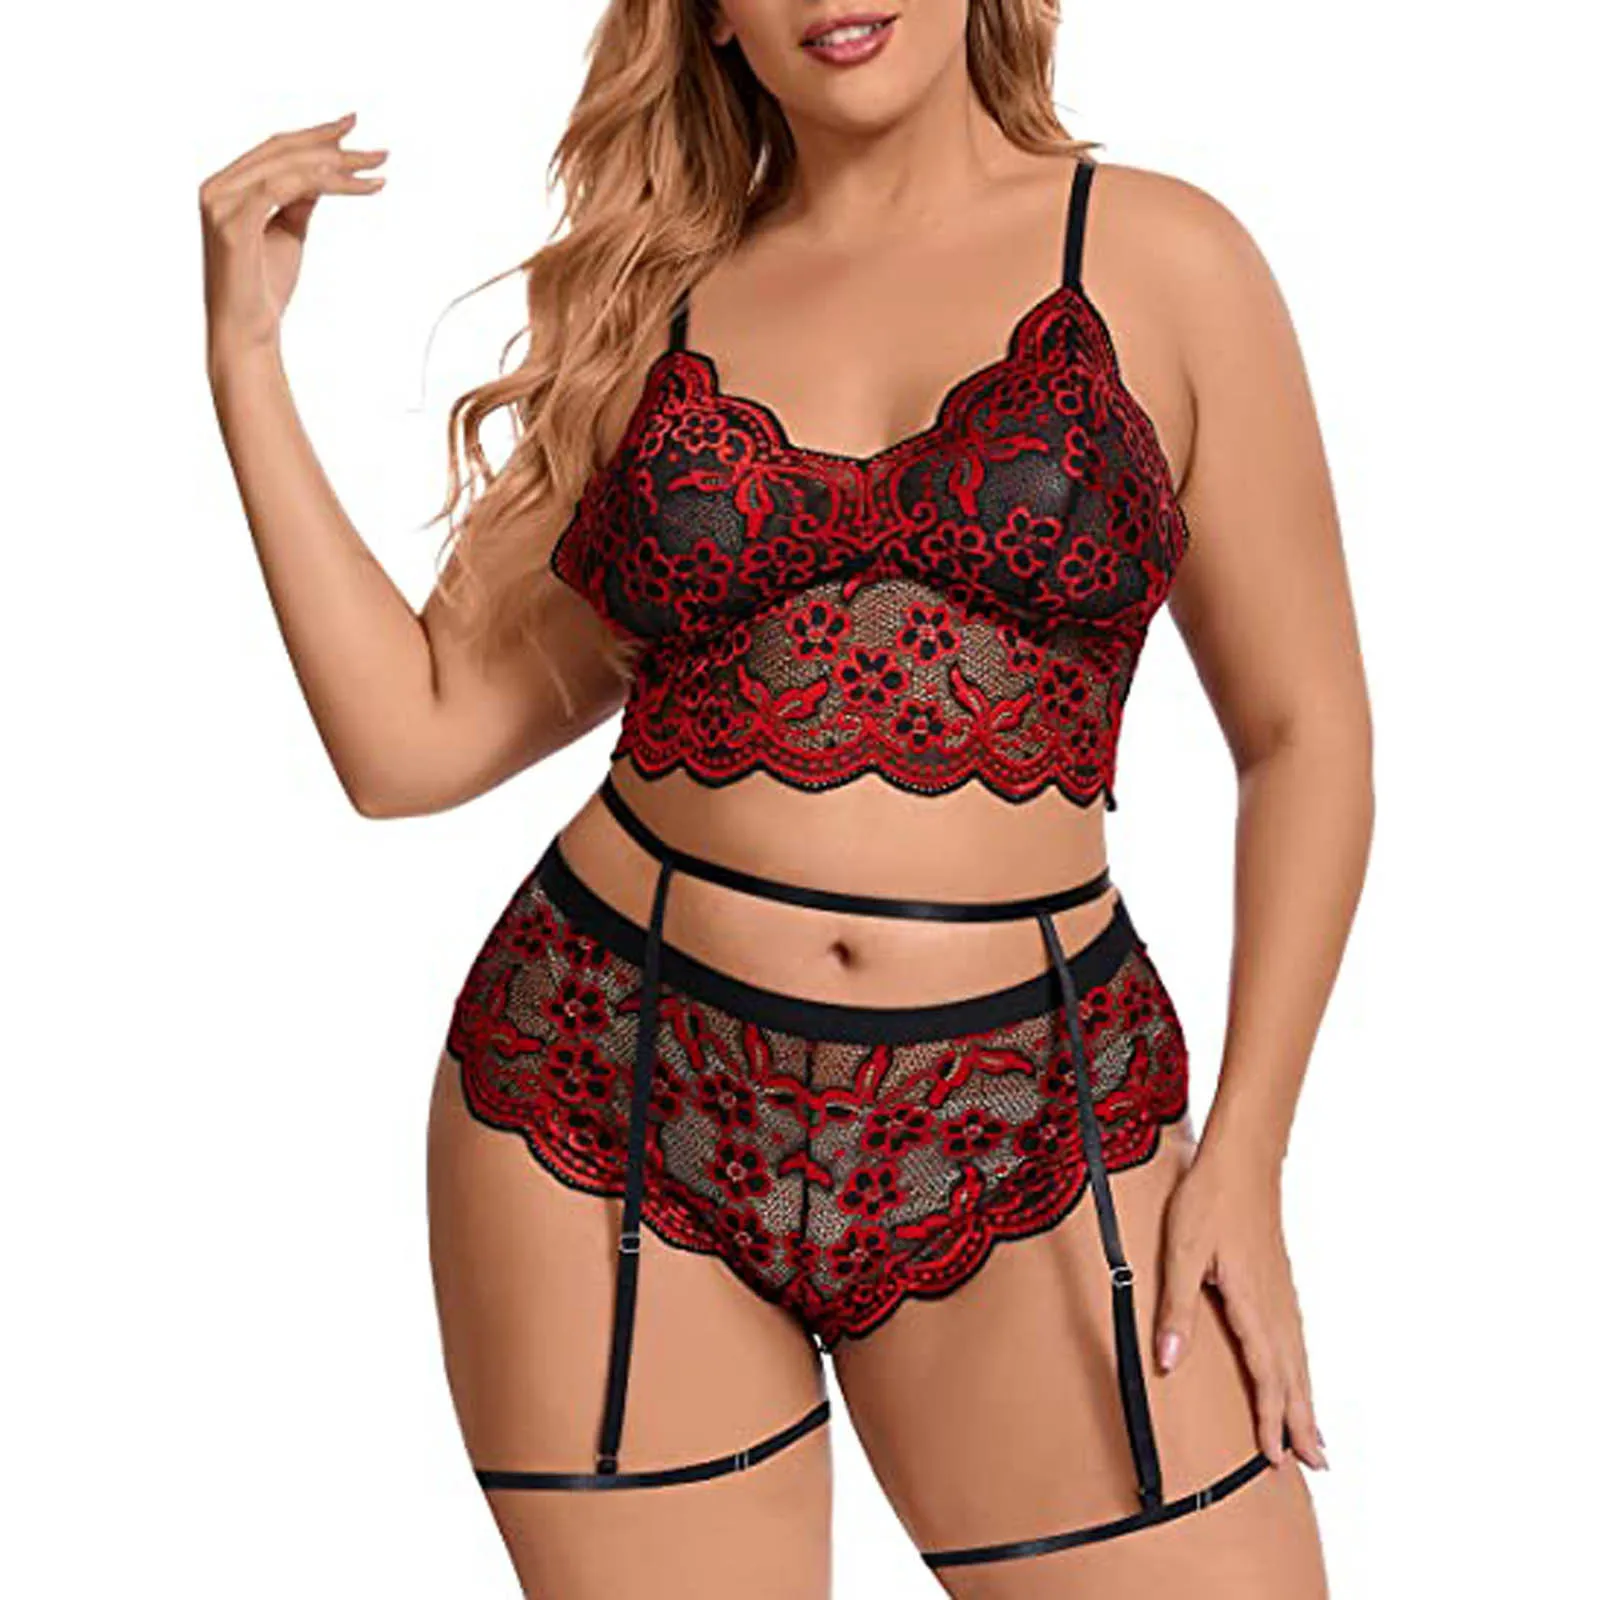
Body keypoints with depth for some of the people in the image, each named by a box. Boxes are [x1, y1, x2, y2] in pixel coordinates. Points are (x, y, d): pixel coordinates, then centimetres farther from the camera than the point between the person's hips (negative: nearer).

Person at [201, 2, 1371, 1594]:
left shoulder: (1159, 257, 2)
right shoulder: (648, 312, 8)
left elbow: (1306, 734, 4)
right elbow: (411, 738, 5)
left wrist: (1245, 1150, -4)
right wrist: (245, 353, 3)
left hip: (1021, 1154, -1)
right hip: (614, 1107, 1)